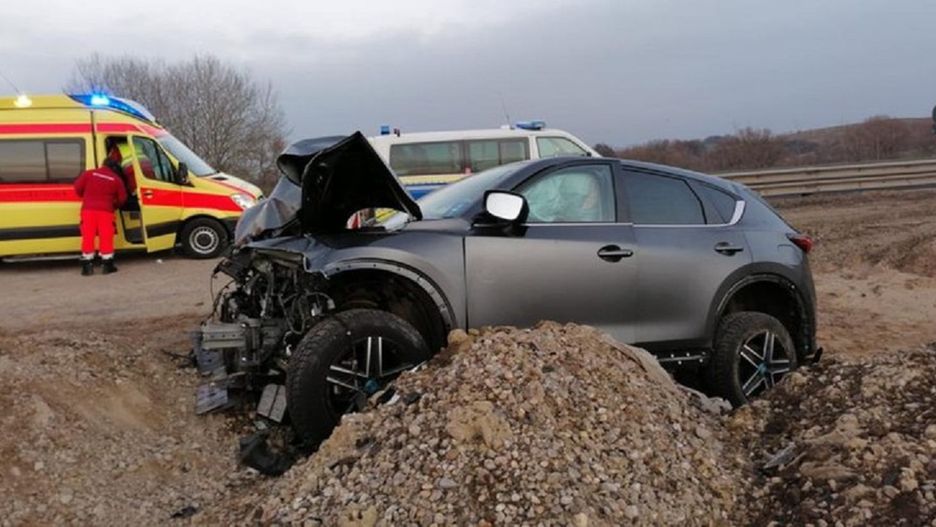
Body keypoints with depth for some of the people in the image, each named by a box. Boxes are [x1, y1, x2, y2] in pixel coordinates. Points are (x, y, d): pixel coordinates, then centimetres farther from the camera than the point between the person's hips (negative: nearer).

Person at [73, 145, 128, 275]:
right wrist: (114, 205, 29)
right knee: (106, 237, 4)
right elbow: (122, 198, 8)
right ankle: (107, 264, 5)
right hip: (106, 211, -1)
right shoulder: (117, 179, 3)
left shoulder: (89, 173, 5)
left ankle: (87, 265, 6)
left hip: (88, 209, 2)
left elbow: (78, 188, 5)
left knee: (88, 237, 5)